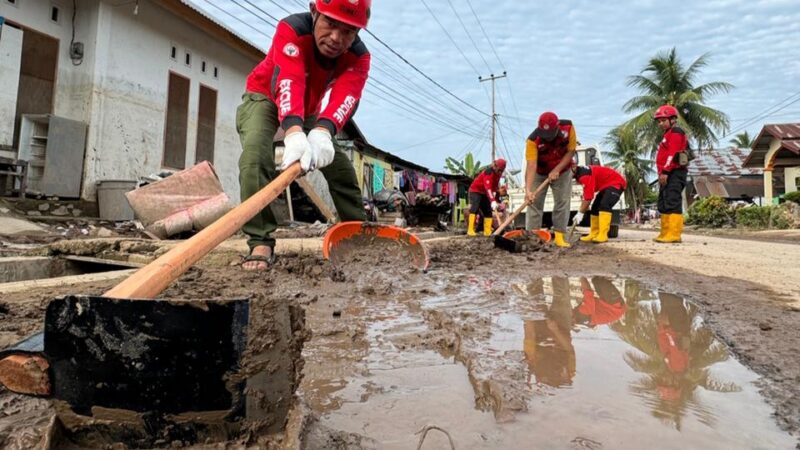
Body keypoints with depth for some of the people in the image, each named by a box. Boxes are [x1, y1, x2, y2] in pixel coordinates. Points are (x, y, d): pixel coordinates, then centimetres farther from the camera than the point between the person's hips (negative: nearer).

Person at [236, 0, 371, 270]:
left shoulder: (359, 57, -24)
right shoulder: (292, 29, -34)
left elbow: (345, 96, -43)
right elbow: (288, 82, -50)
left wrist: (323, 132, -65)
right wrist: (294, 133, -69)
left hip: (307, 111, 4)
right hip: (264, 97, -4)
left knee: (340, 167, -3)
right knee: (256, 152, -31)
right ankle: (261, 242, -28)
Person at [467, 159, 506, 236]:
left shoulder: (498, 173, 1)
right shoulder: (488, 172, -27)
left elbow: (495, 187, 12)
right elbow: (488, 188, -39)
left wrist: (496, 201, 10)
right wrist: (492, 201, -48)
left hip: (484, 193, 9)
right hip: (476, 191, -9)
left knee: (488, 211, 3)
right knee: (474, 209, -23)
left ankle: (487, 231, 7)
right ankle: (470, 230, -26)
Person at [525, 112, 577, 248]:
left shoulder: (568, 127, -25)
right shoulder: (533, 140, -33)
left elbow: (571, 151, -15)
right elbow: (531, 165, -38)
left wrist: (556, 170, -23)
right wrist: (528, 190, -47)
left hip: (562, 171, 2)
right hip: (540, 173, -2)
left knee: (562, 202, -3)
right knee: (535, 202, -6)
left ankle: (559, 237, 0)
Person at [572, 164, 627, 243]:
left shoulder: (584, 175, -28)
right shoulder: (581, 173, 3)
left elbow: (588, 197, -30)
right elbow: (586, 195, 14)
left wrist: (580, 213, -24)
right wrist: (582, 209, 14)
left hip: (616, 183, -11)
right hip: (606, 185, 11)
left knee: (604, 206, -28)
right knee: (595, 207, 8)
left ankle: (603, 236, -31)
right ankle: (594, 235, 12)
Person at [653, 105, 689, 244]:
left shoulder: (675, 133, -6)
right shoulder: (668, 134, 26)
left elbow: (672, 154, -18)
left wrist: (665, 171, -23)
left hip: (675, 173, -11)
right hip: (668, 175, 11)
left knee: (672, 203, -15)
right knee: (663, 205, 11)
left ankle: (674, 234, -18)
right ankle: (665, 233, 15)